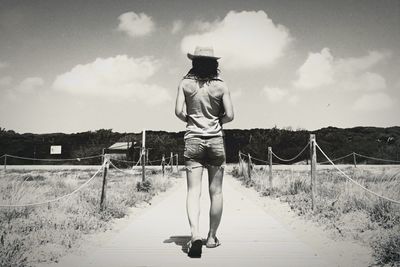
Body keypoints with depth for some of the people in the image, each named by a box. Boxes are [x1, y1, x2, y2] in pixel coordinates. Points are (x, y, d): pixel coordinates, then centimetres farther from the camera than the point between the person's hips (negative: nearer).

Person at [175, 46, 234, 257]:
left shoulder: (185, 84, 1)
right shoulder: (221, 86, 1)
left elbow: (178, 111, -7)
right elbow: (229, 115, -5)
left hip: (193, 140, 0)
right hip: (215, 139, 0)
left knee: (193, 191, -5)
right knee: (216, 192, 10)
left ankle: (195, 234, -24)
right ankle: (212, 237, 18)